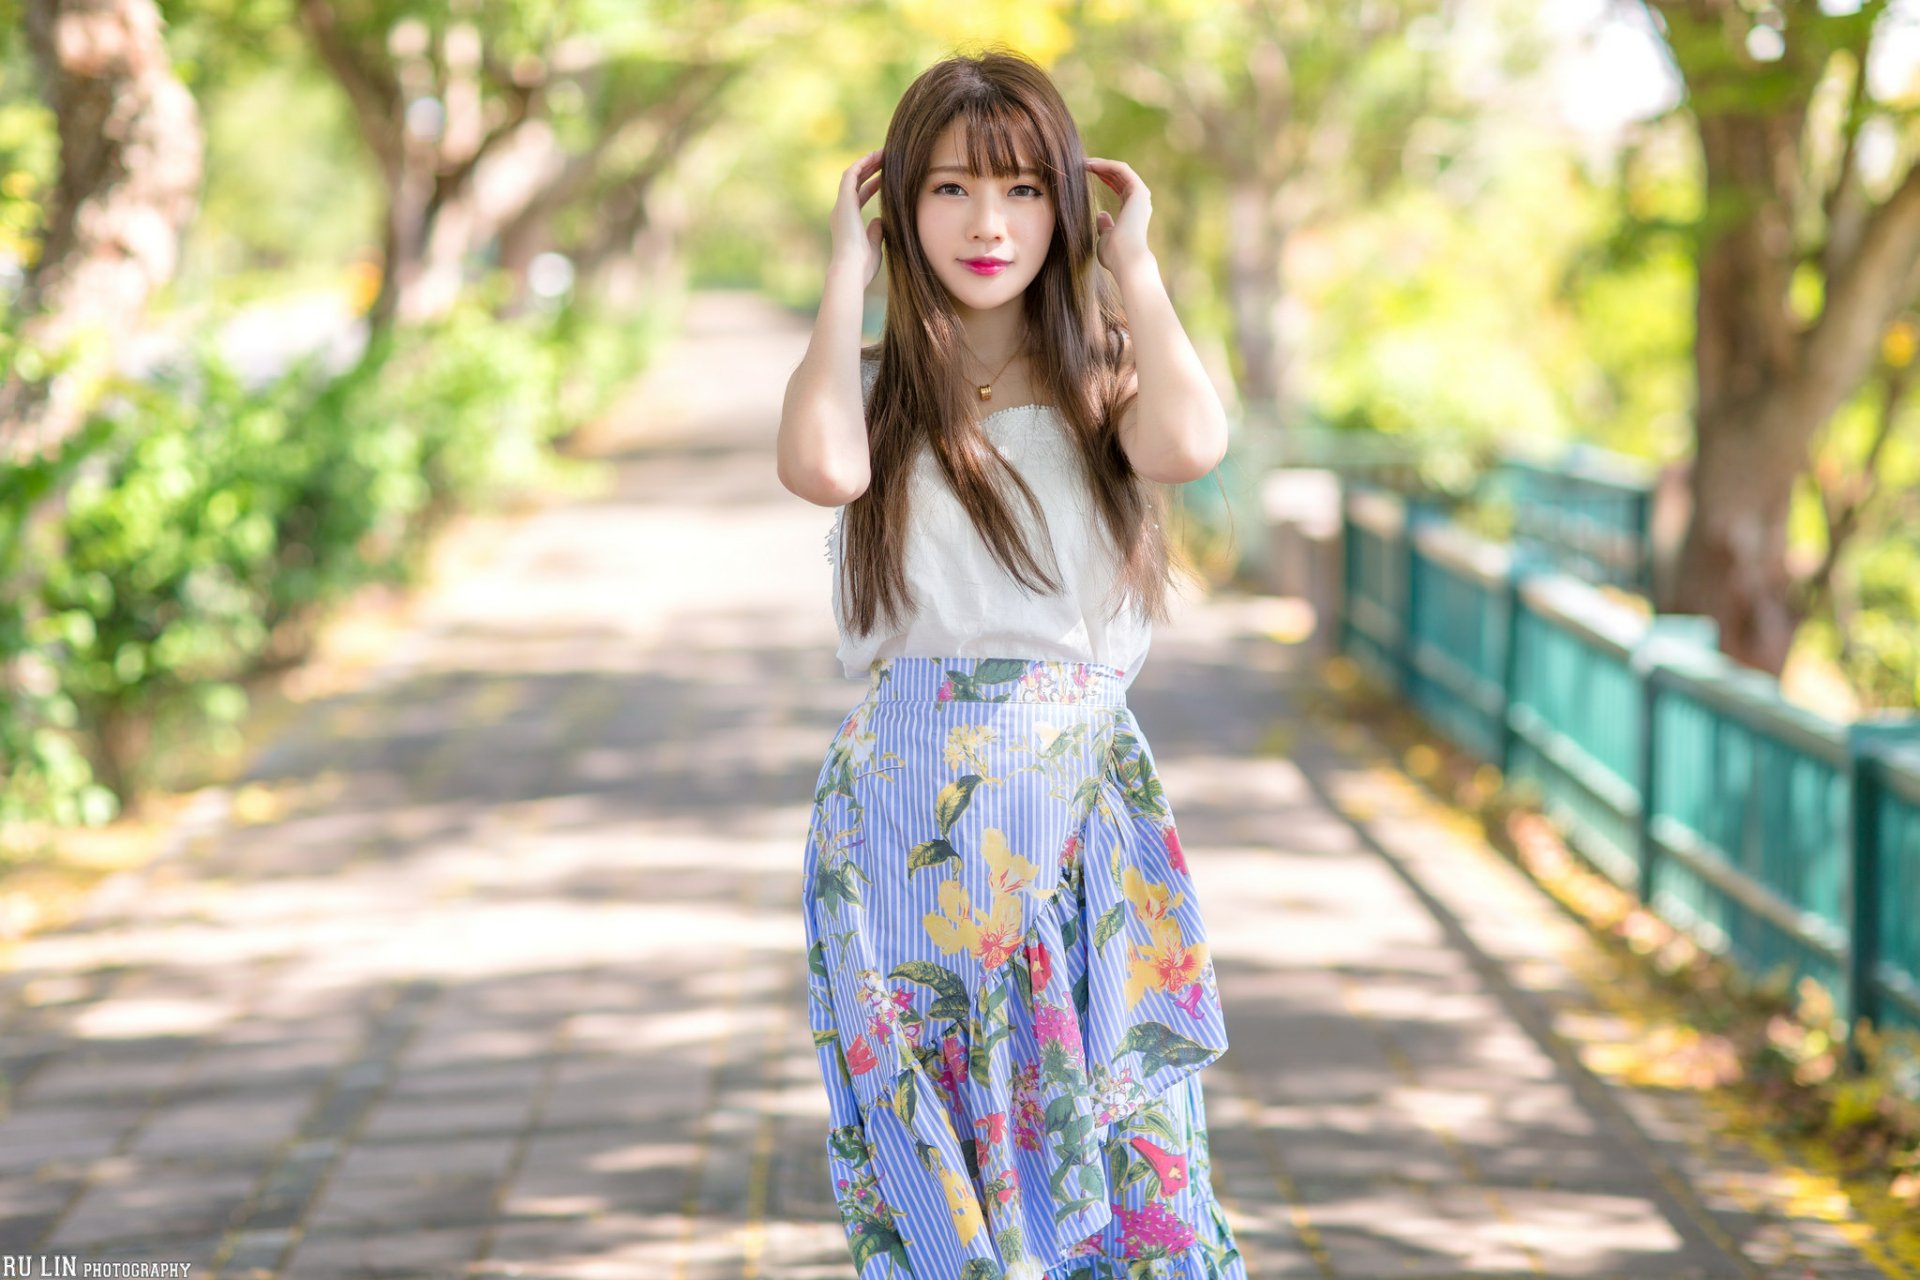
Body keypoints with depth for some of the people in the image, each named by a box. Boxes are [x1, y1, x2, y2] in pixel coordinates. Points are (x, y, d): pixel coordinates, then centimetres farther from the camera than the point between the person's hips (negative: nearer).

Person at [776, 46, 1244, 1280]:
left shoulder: (1102, 380, 7)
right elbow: (821, 467, -19)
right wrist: (849, 275, -6)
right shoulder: (876, 387, 6)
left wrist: (1132, 263, -4)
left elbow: (1190, 443, -18)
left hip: (1089, 809, 0)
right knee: (930, 1175, 5)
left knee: (1126, 1153, 1)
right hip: (912, 819, 0)